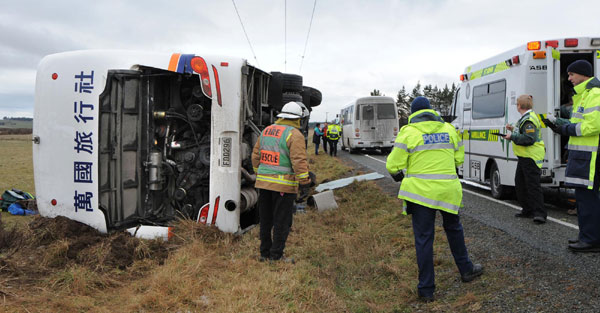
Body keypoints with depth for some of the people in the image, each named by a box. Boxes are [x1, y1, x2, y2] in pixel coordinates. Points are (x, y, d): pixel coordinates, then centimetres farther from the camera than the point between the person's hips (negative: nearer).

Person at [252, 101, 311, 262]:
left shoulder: (266, 131, 12)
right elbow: (299, 161, -17)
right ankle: (276, 256, 8)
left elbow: (256, 156, 16)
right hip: (284, 185, -7)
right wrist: (304, 184, -15)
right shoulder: (294, 134, -10)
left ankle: (264, 253, 25)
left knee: (265, 220, 15)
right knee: (281, 222, 3)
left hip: (263, 182, 7)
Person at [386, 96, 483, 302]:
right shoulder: (449, 129, 7)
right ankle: (466, 270, 41)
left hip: (420, 191, -3)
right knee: (454, 229, 26)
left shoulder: (408, 132, -6)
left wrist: (400, 177, 14)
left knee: (423, 239, 4)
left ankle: (426, 290, 9)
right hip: (447, 190, 3)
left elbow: (394, 166, -9)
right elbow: (459, 159, 13)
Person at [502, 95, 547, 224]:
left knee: (533, 185, -9)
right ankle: (527, 210, 24)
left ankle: (539, 213, -5)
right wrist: (513, 129, 18)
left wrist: (512, 137, -21)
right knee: (520, 184, 15)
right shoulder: (525, 118, 15)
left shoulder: (529, 119, -19)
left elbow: (529, 139, -27)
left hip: (531, 158, -11)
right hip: (524, 157, 11)